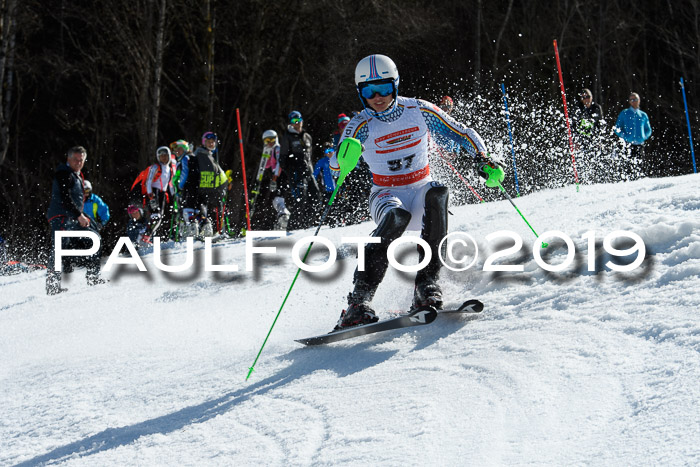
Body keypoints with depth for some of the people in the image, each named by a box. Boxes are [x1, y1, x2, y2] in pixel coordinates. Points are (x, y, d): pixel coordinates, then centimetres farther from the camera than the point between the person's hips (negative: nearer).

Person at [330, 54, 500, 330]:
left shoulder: (419, 111, -4)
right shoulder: (361, 126, -8)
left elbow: (461, 134, 4)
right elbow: (336, 165, -22)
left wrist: (481, 158, -14)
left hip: (421, 189, 2)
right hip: (386, 195, -2)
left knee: (437, 194, -35)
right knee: (396, 216, -37)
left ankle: (427, 286, -35)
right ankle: (358, 301, -41)